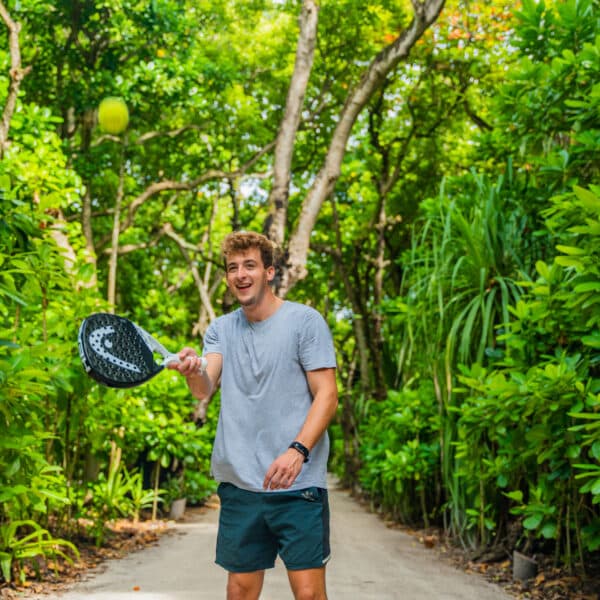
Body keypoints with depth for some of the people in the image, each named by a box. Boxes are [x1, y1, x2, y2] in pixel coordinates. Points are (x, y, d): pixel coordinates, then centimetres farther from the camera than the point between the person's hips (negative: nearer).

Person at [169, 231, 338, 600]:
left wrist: (297, 450, -21)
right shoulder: (221, 329, 12)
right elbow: (204, 390, -4)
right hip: (238, 484, 4)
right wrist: (193, 371, -27)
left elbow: (327, 396, -7)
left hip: (298, 484, -4)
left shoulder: (305, 321, -2)